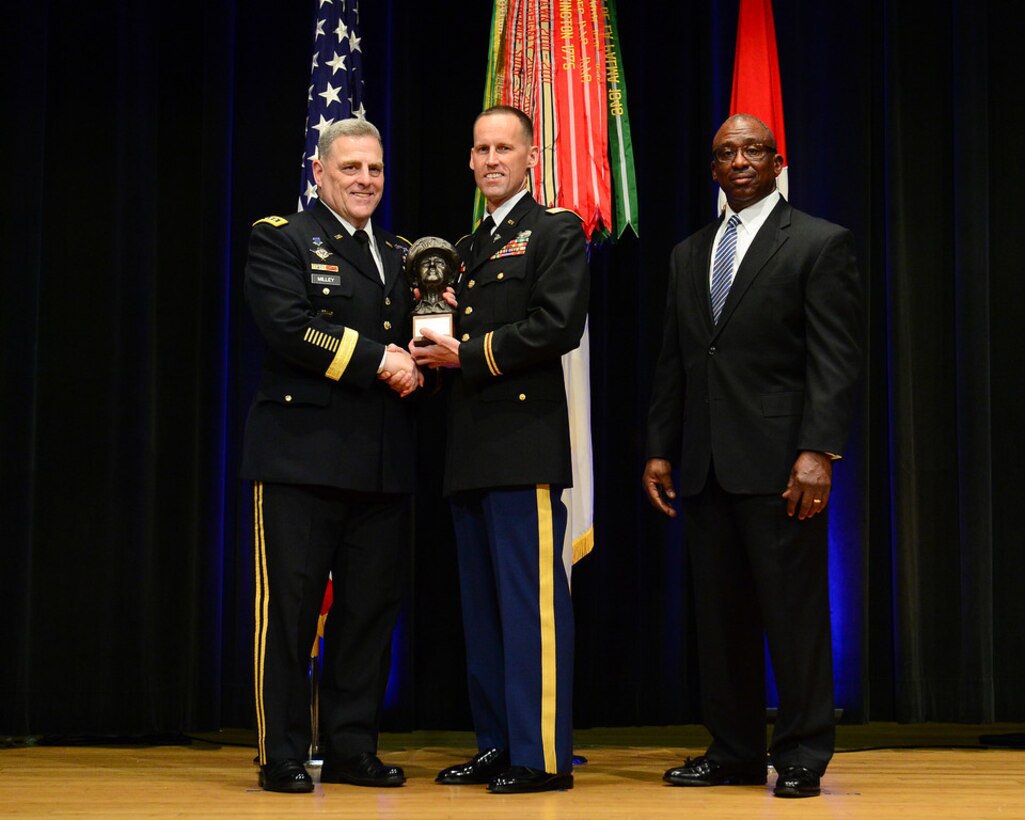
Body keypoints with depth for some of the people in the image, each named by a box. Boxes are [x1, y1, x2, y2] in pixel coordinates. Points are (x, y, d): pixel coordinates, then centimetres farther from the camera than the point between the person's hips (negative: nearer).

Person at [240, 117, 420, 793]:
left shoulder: (402, 256, 21)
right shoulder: (281, 241, 1)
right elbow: (289, 327, -14)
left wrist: (416, 362, -3)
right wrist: (376, 362, -14)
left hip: (384, 464, 6)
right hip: (303, 454, -6)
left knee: (372, 607, 7)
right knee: (289, 606, -3)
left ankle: (352, 750, 17)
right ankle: (283, 756, 6)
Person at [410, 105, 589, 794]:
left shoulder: (556, 232, 0)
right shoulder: (467, 248, 24)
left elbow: (558, 325, -13)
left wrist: (467, 356, -12)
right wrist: (438, 337, 3)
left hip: (524, 444, -8)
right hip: (472, 451, 8)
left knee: (531, 601, -9)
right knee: (483, 603, 10)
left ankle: (543, 755, -6)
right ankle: (497, 745, 16)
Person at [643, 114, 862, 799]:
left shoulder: (821, 244, 0)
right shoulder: (689, 255, 18)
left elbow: (837, 359, -8)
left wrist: (818, 452, -17)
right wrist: (660, 450, 9)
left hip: (779, 462, -6)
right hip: (706, 465, 6)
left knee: (794, 612, -2)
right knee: (720, 613, 8)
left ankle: (802, 756, 6)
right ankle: (735, 751, 16)